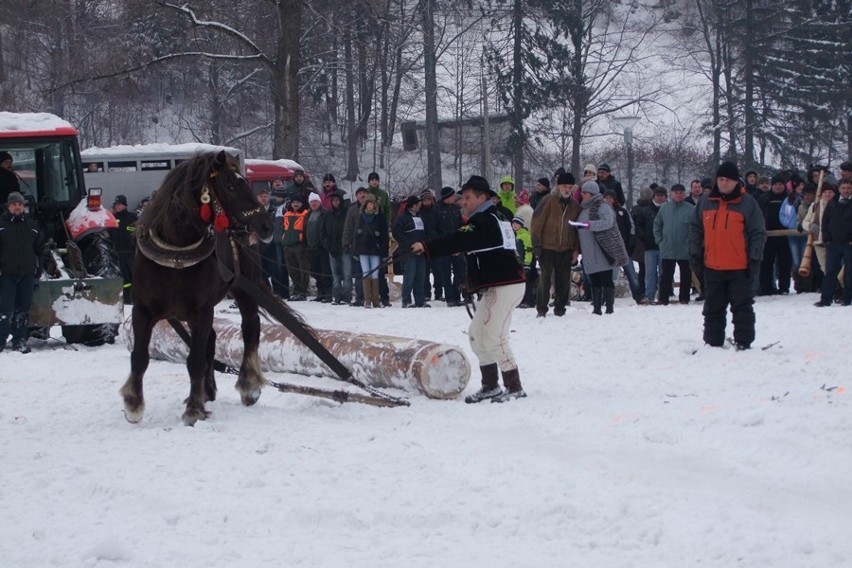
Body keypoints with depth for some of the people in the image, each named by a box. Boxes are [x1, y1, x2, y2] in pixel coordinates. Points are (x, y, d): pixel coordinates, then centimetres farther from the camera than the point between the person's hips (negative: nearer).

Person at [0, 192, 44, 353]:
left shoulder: (31, 225, 13)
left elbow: (40, 249, 18)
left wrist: (38, 272, 14)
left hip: (27, 275, 4)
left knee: (23, 309, 6)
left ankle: (20, 340, 12)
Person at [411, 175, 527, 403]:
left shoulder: (483, 221, -15)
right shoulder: (495, 218, 17)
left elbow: (459, 240, -29)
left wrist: (427, 247, -36)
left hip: (505, 286, -11)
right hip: (496, 286, 11)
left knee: (493, 337, -11)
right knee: (477, 334, 13)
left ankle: (514, 387, -5)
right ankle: (490, 386, 17)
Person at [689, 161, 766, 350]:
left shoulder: (748, 203, -4)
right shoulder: (706, 203, 7)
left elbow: (758, 233, -4)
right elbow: (696, 229, 14)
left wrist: (754, 259, -9)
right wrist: (695, 253, 6)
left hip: (739, 267, -4)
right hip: (712, 266, 4)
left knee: (742, 307, 1)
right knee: (713, 308, 11)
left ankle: (743, 342, 5)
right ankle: (713, 342, 19)